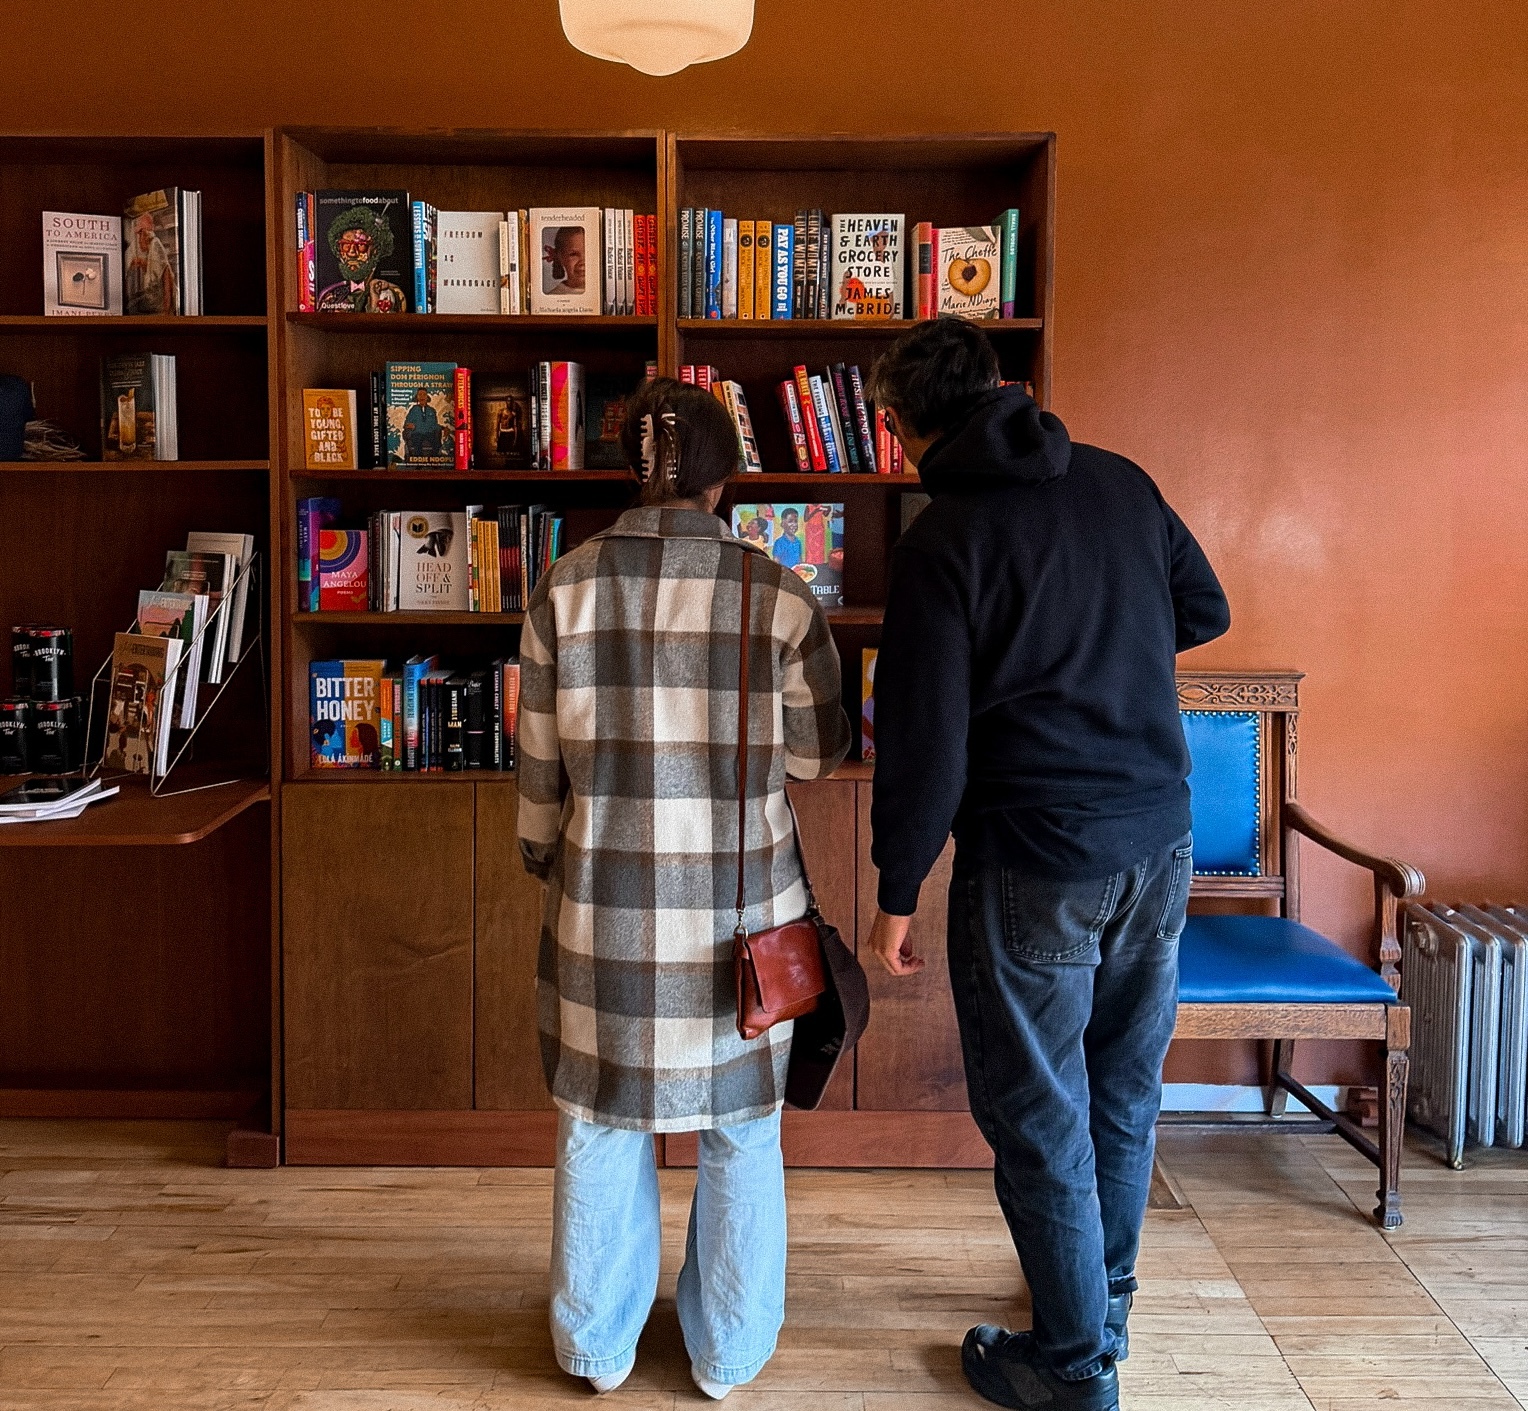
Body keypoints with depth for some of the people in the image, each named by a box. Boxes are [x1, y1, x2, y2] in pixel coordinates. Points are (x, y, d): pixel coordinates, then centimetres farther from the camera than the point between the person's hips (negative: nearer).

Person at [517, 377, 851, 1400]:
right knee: (741, 1131, 17)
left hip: (606, 902, 1)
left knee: (601, 1123, 18)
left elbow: (543, 760, 1)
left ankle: (598, 1344, 35)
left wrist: (546, 859, 17)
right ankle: (729, 1351, 32)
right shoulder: (777, 596, -10)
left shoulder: (568, 589, -6)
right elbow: (817, 754, -1)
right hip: (739, 906, -1)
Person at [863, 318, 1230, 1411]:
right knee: (1126, 1088, 21)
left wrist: (898, 894, -5)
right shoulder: (1121, 481, 3)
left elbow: (925, 740, -15)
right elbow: (1208, 611, 15)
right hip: (1162, 839, 7)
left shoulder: (942, 541, -14)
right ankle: (1106, 1298, 40)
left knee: (1037, 1114, 9)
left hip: (1035, 858, -6)